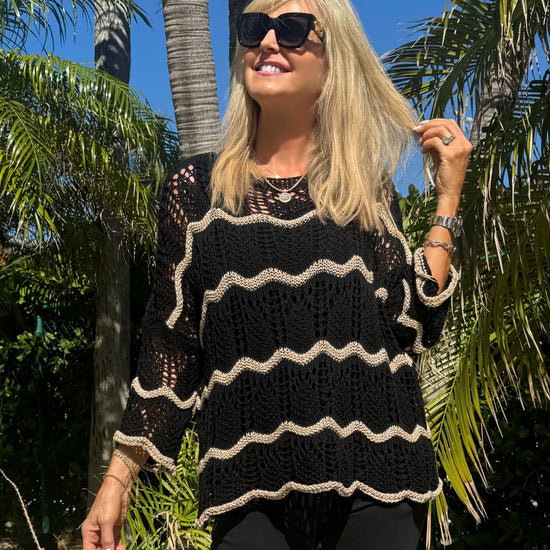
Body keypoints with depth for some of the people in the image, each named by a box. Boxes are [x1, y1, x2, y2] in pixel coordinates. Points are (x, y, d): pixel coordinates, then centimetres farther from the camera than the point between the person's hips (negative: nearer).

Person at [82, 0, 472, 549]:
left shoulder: (365, 190, 6)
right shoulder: (195, 186, 3)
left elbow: (416, 328, -1)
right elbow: (170, 347, 4)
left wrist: (448, 196, -1)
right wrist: (117, 480, 1)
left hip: (374, 479, 1)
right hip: (250, 485, 0)